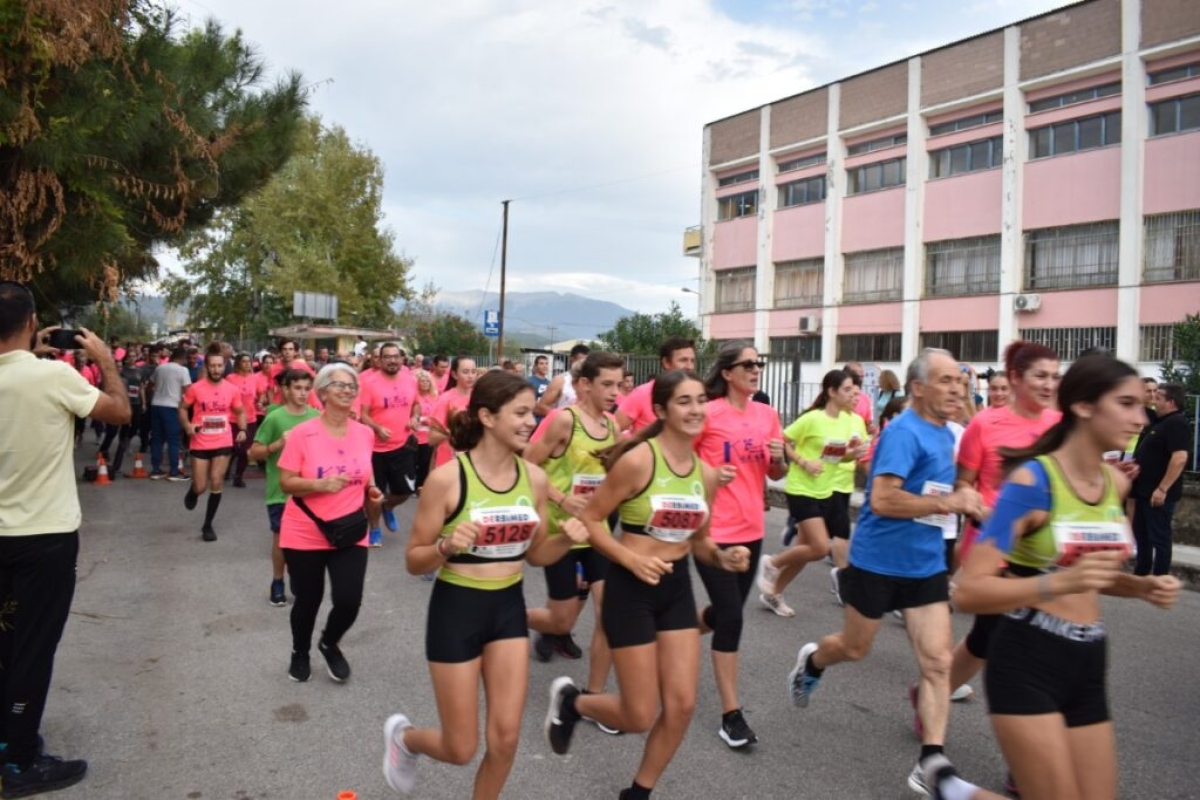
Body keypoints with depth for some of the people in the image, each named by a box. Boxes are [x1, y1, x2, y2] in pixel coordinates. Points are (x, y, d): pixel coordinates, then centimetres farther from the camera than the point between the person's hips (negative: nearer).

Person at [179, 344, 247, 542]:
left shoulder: (233, 390, -2)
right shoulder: (195, 388, -8)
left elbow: (240, 412, 12)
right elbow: (183, 408, 6)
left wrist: (242, 430, -5)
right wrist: (187, 426, -11)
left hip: (223, 443, 1)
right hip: (200, 444, -1)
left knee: (216, 484, 0)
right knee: (200, 487, 3)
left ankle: (208, 525, 16)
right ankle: (193, 491, 43)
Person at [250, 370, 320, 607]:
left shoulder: (317, 417, 0)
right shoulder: (275, 417, -9)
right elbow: (254, 452, -6)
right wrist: (278, 444, -20)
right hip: (281, 489, -2)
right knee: (281, 536, 8)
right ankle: (277, 582, 26)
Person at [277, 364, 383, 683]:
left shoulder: (365, 433, 0)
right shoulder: (302, 433, -12)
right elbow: (286, 483, -11)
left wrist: (372, 491, 1)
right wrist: (320, 484, -26)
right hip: (304, 535, -2)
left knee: (349, 602, -6)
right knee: (308, 600, 11)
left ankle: (329, 644, 29)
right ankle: (300, 653, 43)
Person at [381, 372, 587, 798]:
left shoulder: (534, 477, -4)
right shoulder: (447, 478, -18)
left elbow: (535, 553, 8)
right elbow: (414, 562, -10)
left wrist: (567, 539, -13)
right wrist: (446, 546, -31)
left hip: (509, 606, 4)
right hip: (456, 608, -4)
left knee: (505, 739, 7)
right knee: (461, 749, 9)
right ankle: (403, 736, 43)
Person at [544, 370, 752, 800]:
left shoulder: (706, 473, 2)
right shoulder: (638, 460, -18)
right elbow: (590, 520, -13)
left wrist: (724, 558, -6)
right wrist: (633, 559, -23)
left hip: (677, 587, 6)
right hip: (632, 587, -6)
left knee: (682, 705, 6)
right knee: (640, 716, 2)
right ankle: (570, 700, 33)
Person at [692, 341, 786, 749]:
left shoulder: (768, 414, 5)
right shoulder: (709, 413, -12)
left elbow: (776, 475, 13)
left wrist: (779, 458, -8)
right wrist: (709, 474, -18)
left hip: (751, 529, 6)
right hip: (714, 530, -6)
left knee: (725, 610, 18)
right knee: (731, 616, -5)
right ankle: (731, 715, 7)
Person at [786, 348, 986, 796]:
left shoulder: (945, 435, 7)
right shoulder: (904, 432, -21)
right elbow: (882, 500, -30)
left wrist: (969, 506, 7)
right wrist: (949, 503, -28)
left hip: (926, 565, 7)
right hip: (877, 561, -7)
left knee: (938, 661, 0)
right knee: (854, 649, 15)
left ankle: (930, 763, 8)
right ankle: (811, 661, 47)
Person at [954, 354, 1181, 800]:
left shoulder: (1116, 483, 5)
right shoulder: (1032, 480, -17)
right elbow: (968, 591, -23)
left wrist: (1141, 587, 2)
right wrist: (1061, 582, -34)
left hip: (1087, 662, 7)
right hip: (1027, 659, -7)